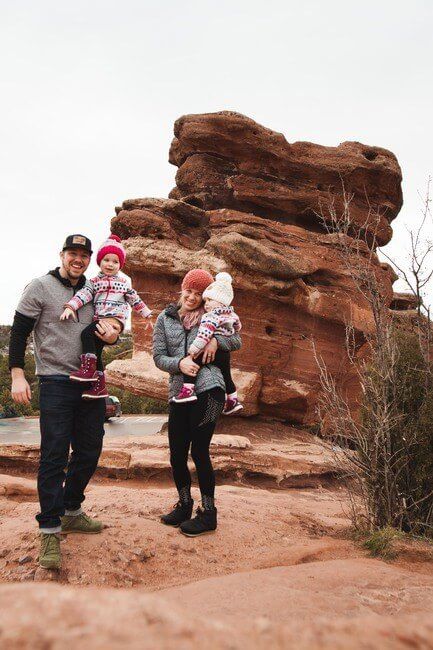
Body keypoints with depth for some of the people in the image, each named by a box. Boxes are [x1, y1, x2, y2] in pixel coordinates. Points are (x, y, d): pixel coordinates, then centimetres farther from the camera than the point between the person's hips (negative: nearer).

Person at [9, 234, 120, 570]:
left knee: (89, 451, 10)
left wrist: (113, 333, -6)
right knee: (54, 455, -7)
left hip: (91, 384, 6)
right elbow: (19, 332, -3)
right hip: (56, 383, -6)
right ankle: (50, 530, 0)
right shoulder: (41, 287, -2)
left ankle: (72, 512, 28)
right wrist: (17, 375, -11)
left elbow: (111, 326, 19)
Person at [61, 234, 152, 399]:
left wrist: (147, 316, 21)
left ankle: (88, 368, -23)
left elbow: (136, 300, 19)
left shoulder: (123, 282, 13)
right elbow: (83, 294, -3)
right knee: (95, 348, 3)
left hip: (115, 319, -4)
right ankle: (99, 386, 11)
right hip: (99, 320, 5)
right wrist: (70, 307, -19)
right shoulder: (94, 282, 14)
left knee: (87, 333, -25)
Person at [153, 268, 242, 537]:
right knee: (177, 454, 9)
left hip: (208, 389, -4)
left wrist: (216, 339, -10)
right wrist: (179, 363, -15)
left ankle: (208, 514, 12)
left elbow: (237, 341, 9)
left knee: (199, 452, -3)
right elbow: (159, 357, 4)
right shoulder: (165, 319, 10)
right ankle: (184, 505, 31)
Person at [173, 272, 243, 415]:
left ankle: (187, 390, -22)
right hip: (225, 353, 9)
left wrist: (193, 351, -25)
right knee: (226, 375, 24)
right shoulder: (231, 315, 12)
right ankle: (233, 401, 33)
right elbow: (238, 327, 29)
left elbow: (204, 334, -26)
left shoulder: (211, 316, -14)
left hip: (212, 351, -9)